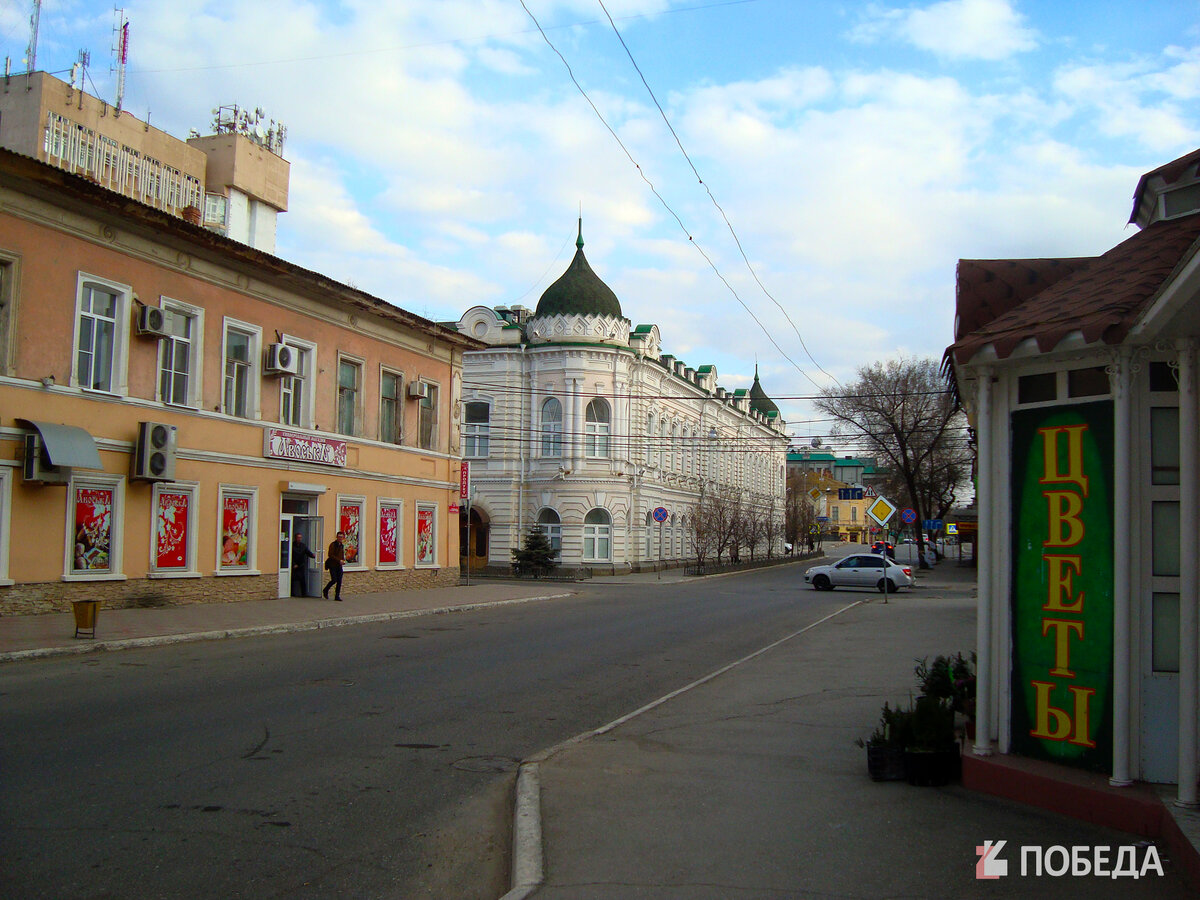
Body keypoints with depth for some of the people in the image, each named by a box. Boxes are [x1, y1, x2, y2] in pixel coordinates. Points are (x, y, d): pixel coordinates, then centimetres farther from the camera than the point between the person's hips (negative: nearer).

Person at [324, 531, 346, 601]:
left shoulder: (342, 545, 13)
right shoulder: (333, 544, -7)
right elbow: (330, 555, -14)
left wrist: (344, 560, 4)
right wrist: (339, 560, -18)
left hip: (339, 566, 6)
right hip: (333, 565, -6)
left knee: (339, 581, 0)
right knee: (334, 580, -11)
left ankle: (337, 596, 4)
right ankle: (325, 591, 14)